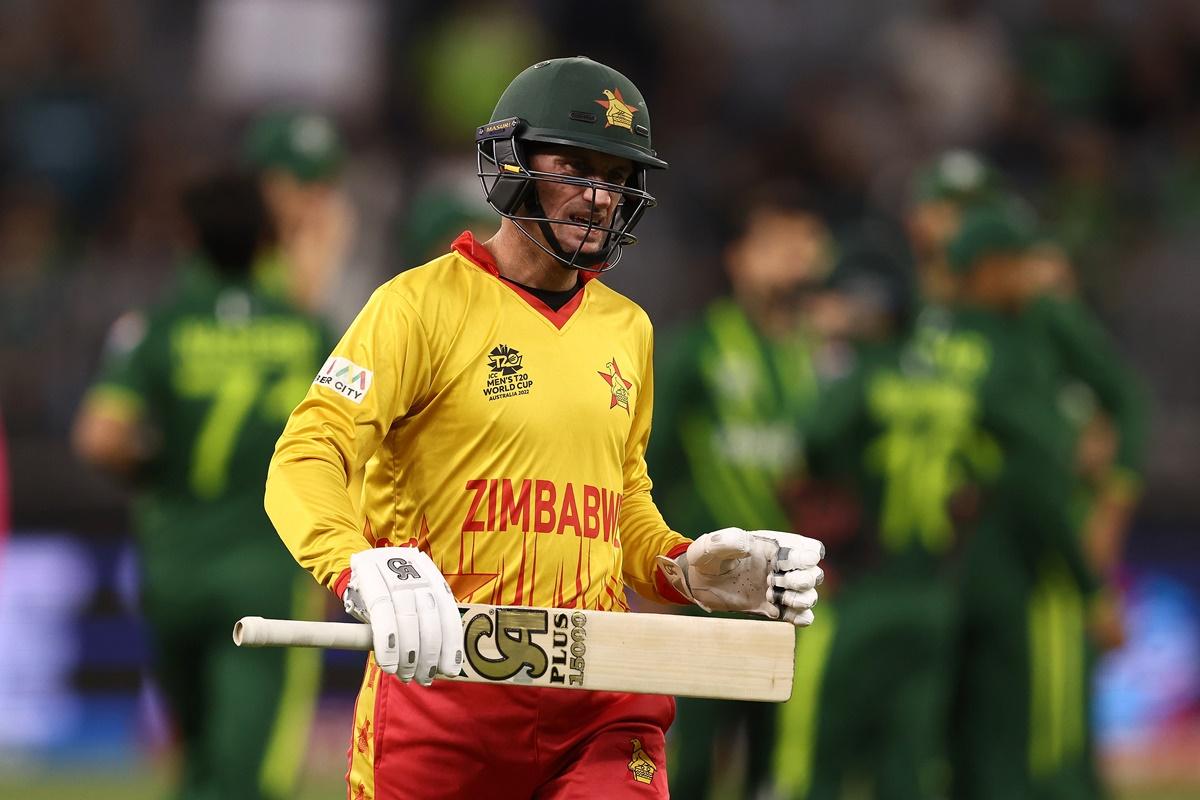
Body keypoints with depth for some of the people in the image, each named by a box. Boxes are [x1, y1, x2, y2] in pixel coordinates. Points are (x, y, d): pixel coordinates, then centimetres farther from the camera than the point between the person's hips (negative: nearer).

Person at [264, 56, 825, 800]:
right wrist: (363, 569, -31)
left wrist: (687, 569, 8)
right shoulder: (424, 303, -2)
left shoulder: (627, 330, 17)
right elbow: (305, 464, -12)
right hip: (444, 677, -4)